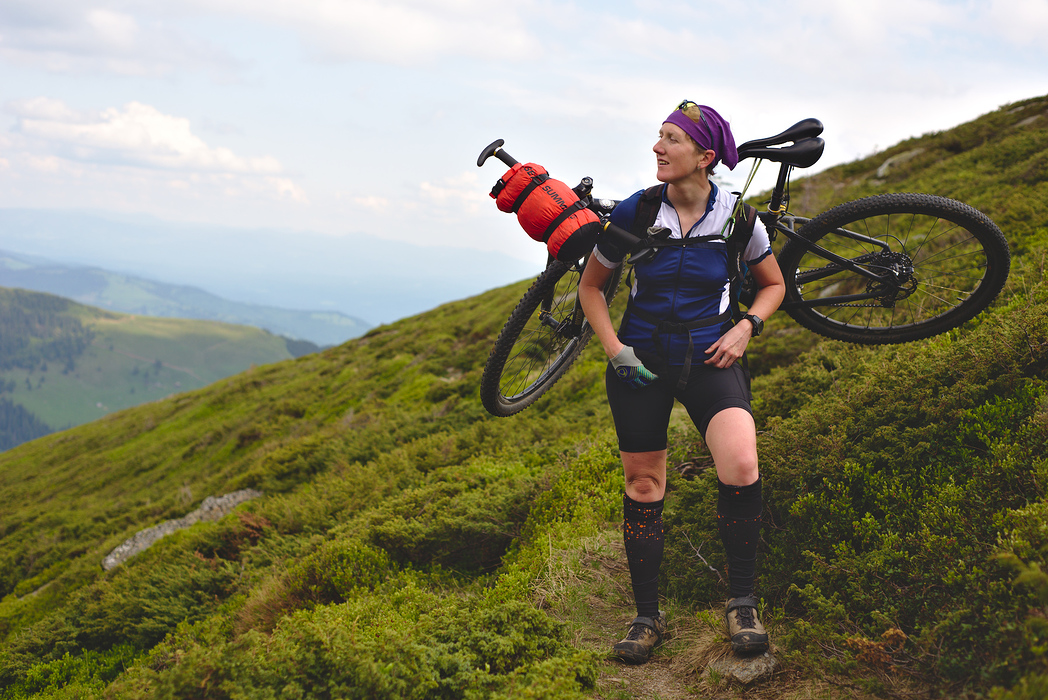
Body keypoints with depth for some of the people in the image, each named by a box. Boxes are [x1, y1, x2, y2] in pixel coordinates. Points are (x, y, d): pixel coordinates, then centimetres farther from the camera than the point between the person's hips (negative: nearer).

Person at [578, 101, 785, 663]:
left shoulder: (736, 218, -6)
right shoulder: (634, 213, -7)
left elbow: (774, 284, 11)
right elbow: (591, 287, 6)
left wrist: (744, 328, -7)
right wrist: (614, 349, -6)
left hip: (709, 360, -1)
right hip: (641, 361, 1)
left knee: (740, 464, -25)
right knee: (643, 487, 5)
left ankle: (741, 601, -6)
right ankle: (647, 616, 22)